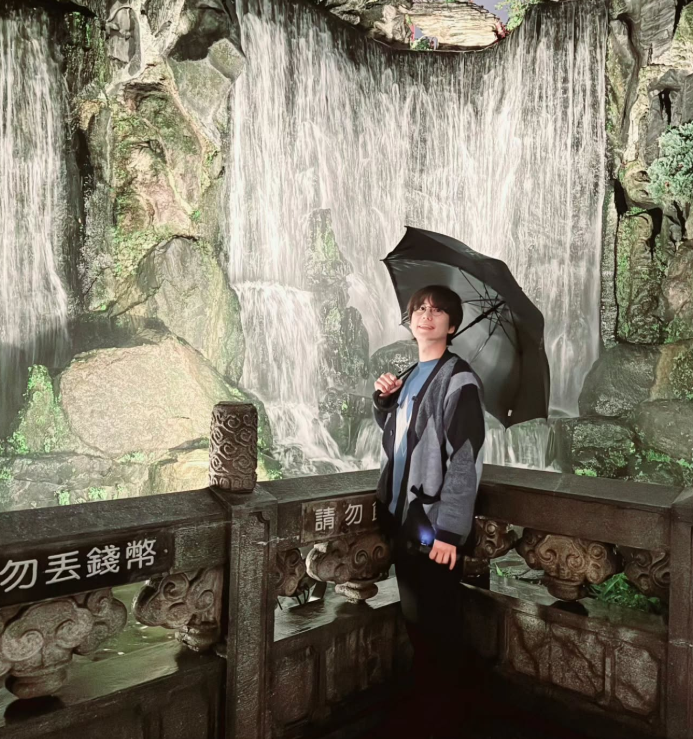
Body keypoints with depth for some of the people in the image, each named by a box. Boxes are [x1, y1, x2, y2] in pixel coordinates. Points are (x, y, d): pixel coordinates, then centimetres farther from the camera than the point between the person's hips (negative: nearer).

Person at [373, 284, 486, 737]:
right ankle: (420, 696, 36)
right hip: (402, 518, 8)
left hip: (433, 525, -8)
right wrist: (384, 400, 4)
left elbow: (466, 461, -18)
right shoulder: (411, 376, 13)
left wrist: (449, 530, -22)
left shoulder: (459, 381, -12)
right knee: (414, 619, 19)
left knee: (438, 624, 5)